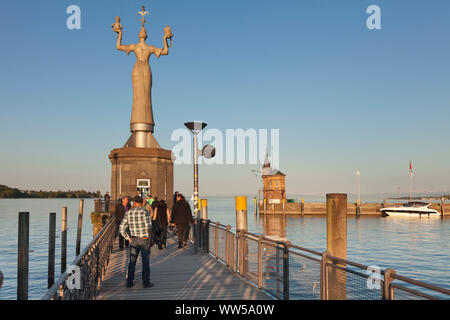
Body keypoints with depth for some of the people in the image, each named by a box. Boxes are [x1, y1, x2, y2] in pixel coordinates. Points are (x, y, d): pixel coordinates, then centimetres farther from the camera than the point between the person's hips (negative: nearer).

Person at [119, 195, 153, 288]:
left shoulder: (128, 213, 2)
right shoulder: (145, 211, -11)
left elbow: (121, 228, 2)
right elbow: (148, 226, -19)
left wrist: (128, 238, 5)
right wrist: (148, 235, -3)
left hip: (133, 240, 3)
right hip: (144, 239, -3)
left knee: (132, 261, 11)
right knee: (145, 261, 5)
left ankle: (129, 282, 12)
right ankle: (146, 282, 7)